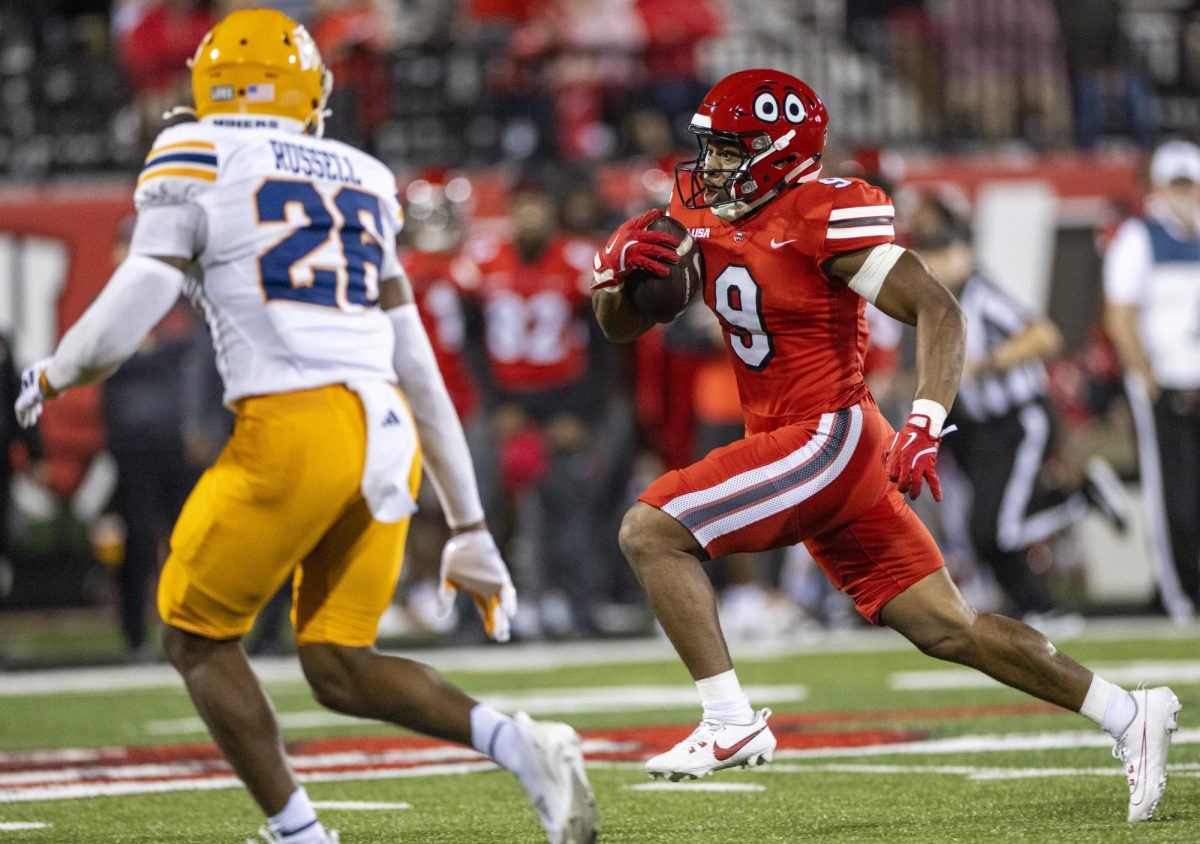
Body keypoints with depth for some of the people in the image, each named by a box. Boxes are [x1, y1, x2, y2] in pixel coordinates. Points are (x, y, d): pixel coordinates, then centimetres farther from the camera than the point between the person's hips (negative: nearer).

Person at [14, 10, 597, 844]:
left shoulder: (198, 161, 3)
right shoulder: (360, 182, 20)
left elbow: (123, 322, -4)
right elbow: (418, 370, 21)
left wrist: (49, 376, 18)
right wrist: (469, 526, 24)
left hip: (294, 431, -6)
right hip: (387, 438, 6)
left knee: (199, 637, 13)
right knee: (340, 668, 15)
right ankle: (519, 743, -7)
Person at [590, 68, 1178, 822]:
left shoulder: (824, 218, -14)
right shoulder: (706, 214, 9)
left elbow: (939, 311, -18)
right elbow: (620, 326, 15)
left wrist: (926, 425, -29)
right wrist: (622, 271, -7)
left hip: (825, 437, -8)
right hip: (788, 444, 8)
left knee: (650, 531, -15)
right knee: (946, 630, 8)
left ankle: (732, 723, -14)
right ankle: (1128, 716, 12)